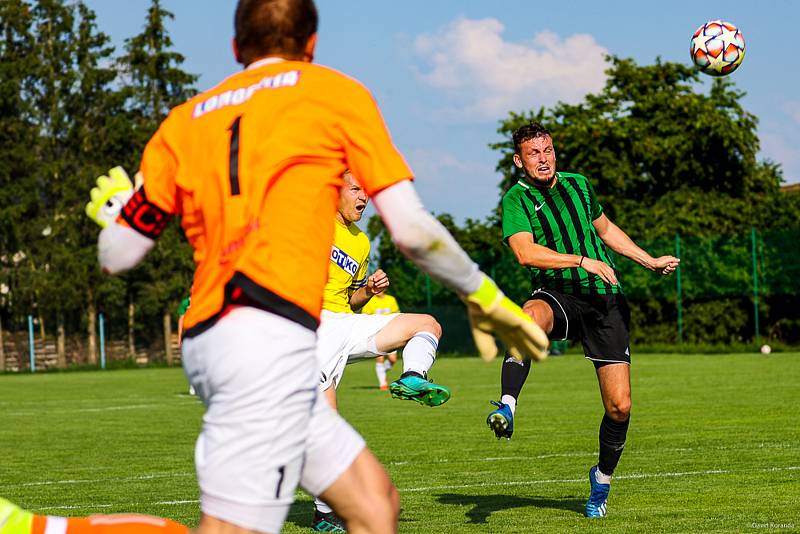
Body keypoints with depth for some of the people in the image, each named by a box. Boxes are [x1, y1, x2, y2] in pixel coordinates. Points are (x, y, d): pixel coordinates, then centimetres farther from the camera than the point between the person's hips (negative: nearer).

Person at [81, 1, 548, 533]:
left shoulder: (184, 121, 19)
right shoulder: (334, 92, 8)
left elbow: (117, 255, 20)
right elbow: (412, 229, 3)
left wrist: (113, 209, 41)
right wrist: (483, 296, 17)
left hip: (206, 338, 7)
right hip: (269, 335, -7)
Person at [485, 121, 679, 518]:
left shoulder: (578, 185, 12)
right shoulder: (517, 199, -4)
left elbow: (605, 229, 28)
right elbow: (526, 252, -20)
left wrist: (651, 262, 25)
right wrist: (582, 260, -27)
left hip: (605, 299, 4)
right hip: (558, 295, -4)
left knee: (619, 405, -3)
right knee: (529, 318, -43)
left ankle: (602, 477, 21)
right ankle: (507, 406, -47)